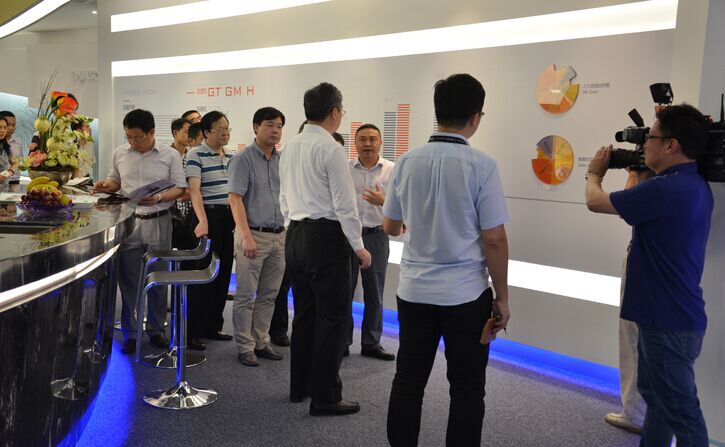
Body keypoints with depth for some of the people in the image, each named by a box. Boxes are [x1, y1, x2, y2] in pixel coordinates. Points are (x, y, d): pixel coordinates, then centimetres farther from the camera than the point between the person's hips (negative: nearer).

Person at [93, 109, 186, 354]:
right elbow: (115, 180, 16)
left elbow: (180, 188, -2)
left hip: (158, 223, -1)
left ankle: (156, 329, 24)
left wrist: (158, 198, -19)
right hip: (128, 222, 2)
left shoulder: (170, 155, -4)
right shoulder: (120, 153, 4)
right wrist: (106, 185, -6)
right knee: (128, 280, 5)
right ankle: (130, 333, 17)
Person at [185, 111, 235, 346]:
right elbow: (194, 189, -17)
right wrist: (203, 221, -28)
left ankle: (213, 326, 22)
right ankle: (194, 332, 7)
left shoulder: (231, 157, 14)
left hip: (230, 218, 7)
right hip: (209, 216, -7)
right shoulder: (196, 155, -7)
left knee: (223, 274, 10)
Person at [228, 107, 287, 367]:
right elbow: (235, 199, -13)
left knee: (268, 295, 12)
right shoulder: (243, 159, -7)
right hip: (253, 235, -6)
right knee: (246, 295, 2)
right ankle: (245, 347, 11)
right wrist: (246, 236, -20)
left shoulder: (282, 160, 11)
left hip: (279, 236, 6)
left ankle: (261, 341, 23)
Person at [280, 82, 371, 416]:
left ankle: (299, 386, 27)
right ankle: (324, 397, 5)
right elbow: (344, 204, -15)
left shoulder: (290, 147, 10)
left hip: (295, 235, 8)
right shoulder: (330, 149, -14)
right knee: (332, 317, 0)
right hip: (326, 238, -8)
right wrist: (359, 247, -8)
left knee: (304, 313, 17)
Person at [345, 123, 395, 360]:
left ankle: (371, 343, 21)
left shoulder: (392, 170, 1)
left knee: (374, 292, 9)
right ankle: (342, 341, 17)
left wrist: (383, 201, -20)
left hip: (377, 236, 1)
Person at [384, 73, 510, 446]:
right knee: (466, 389, 9)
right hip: (466, 294, -4)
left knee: (408, 381, 14)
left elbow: (390, 227, 10)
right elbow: (494, 239, -11)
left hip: (414, 290, 4)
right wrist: (502, 297, 0)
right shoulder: (481, 166, -12)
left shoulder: (407, 162, -1)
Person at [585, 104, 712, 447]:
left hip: (669, 322, -10)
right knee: (654, 393, 24)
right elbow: (635, 204, 22)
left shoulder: (666, 189, -26)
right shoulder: (694, 186, 6)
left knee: (679, 408, 1)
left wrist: (594, 174, 6)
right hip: (670, 314, 10)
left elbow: (595, 201, -15)